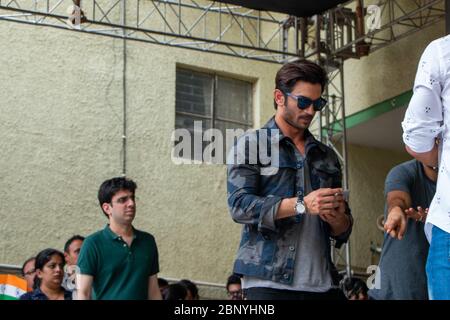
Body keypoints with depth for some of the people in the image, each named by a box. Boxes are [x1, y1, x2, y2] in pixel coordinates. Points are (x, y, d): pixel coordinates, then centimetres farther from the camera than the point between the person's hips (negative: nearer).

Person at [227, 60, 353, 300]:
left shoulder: (327, 156, 19)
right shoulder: (251, 144, 5)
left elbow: (343, 231, 19)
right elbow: (239, 205, -9)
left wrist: (338, 220, -5)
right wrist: (301, 205, -18)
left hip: (322, 283, 5)